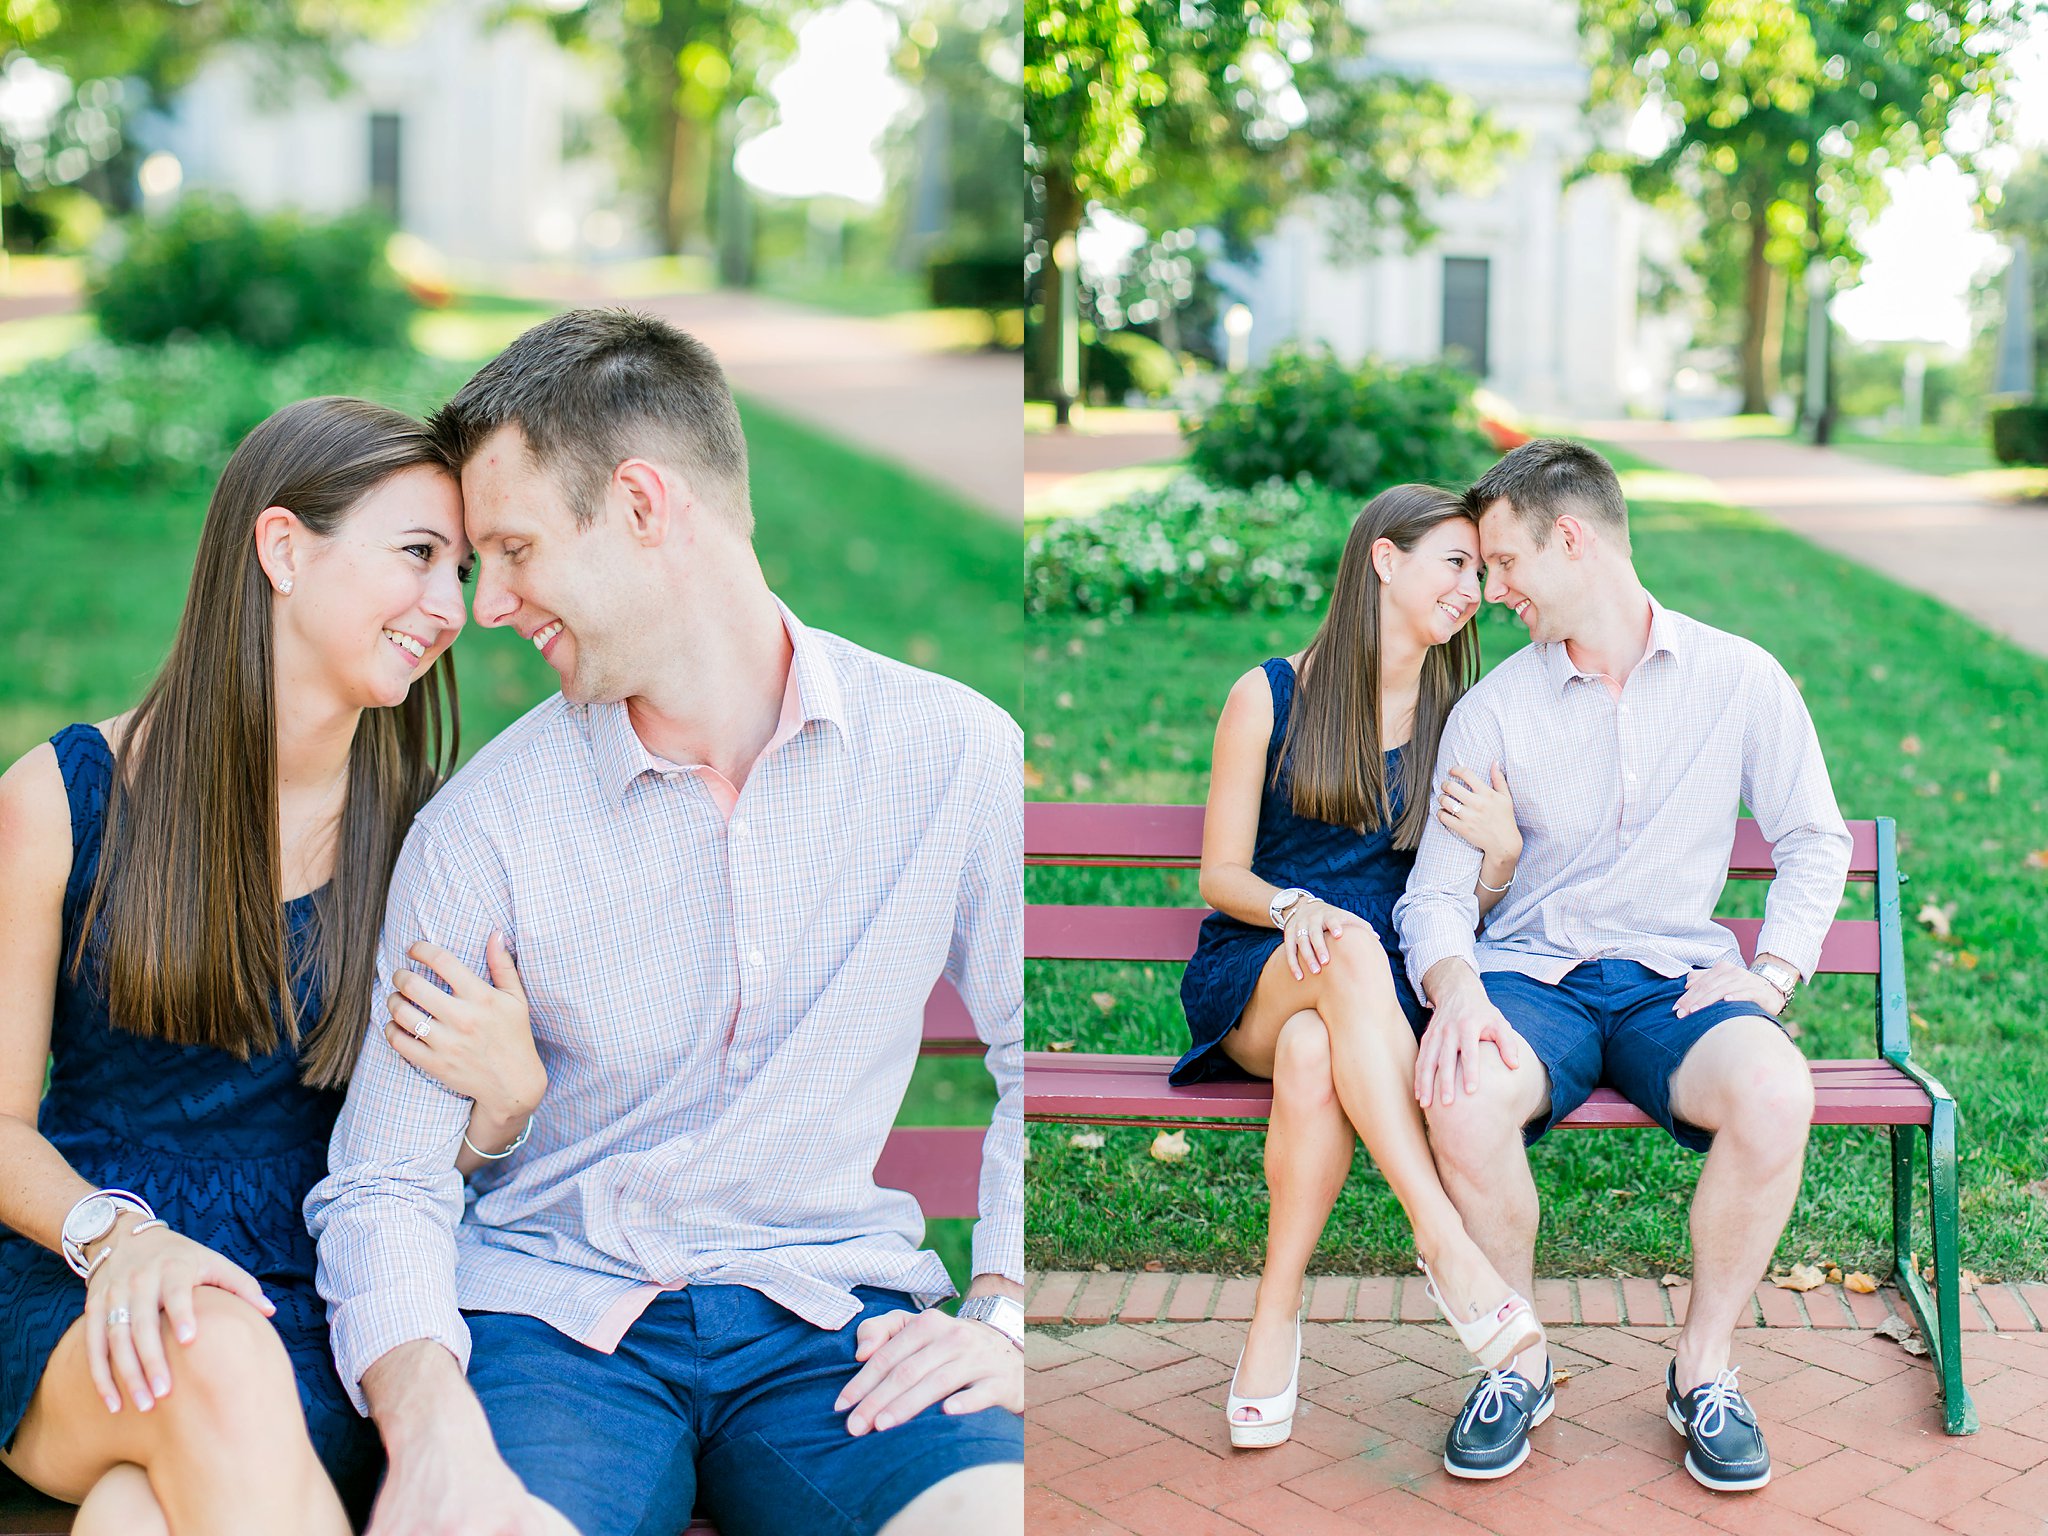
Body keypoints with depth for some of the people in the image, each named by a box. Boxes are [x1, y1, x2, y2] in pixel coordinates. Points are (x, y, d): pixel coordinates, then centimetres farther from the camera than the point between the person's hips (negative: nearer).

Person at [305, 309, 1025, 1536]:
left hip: (830, 1299, 1)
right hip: (555, 1299, 0)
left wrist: (1002, 1315, -5)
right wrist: (431, 1423, -23)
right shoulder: (482, 826, -4)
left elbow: (1042, 1062, 8)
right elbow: (385, 1183, -4)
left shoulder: (956, 755, -2)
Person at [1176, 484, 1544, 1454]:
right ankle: (1444, 1241, -38)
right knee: (1352, 947, -38)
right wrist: (1296, 908, -18)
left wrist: (1502, 847, -12)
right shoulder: (1268, 697, 3)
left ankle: (1275, 1312, -24)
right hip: (1252, 976, -1)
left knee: (1312, 1056, -37)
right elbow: (1221, 875, 3)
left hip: (1383, 992, 1)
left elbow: (1471, 908, 11)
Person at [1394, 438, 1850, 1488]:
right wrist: (1455, 987, -21)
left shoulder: (1740, 680, 6)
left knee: (1775, 1094, -33)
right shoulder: (1492, 710, 5)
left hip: (1676, 977, 0)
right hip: (1530, 975, 0)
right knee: (1461, 1097, -34)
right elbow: (1436, 891, 1)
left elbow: (1814, 839, 13)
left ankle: (1704, 1366, -8)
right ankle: (1517, 1363, -7)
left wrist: (1772, 972, -4)